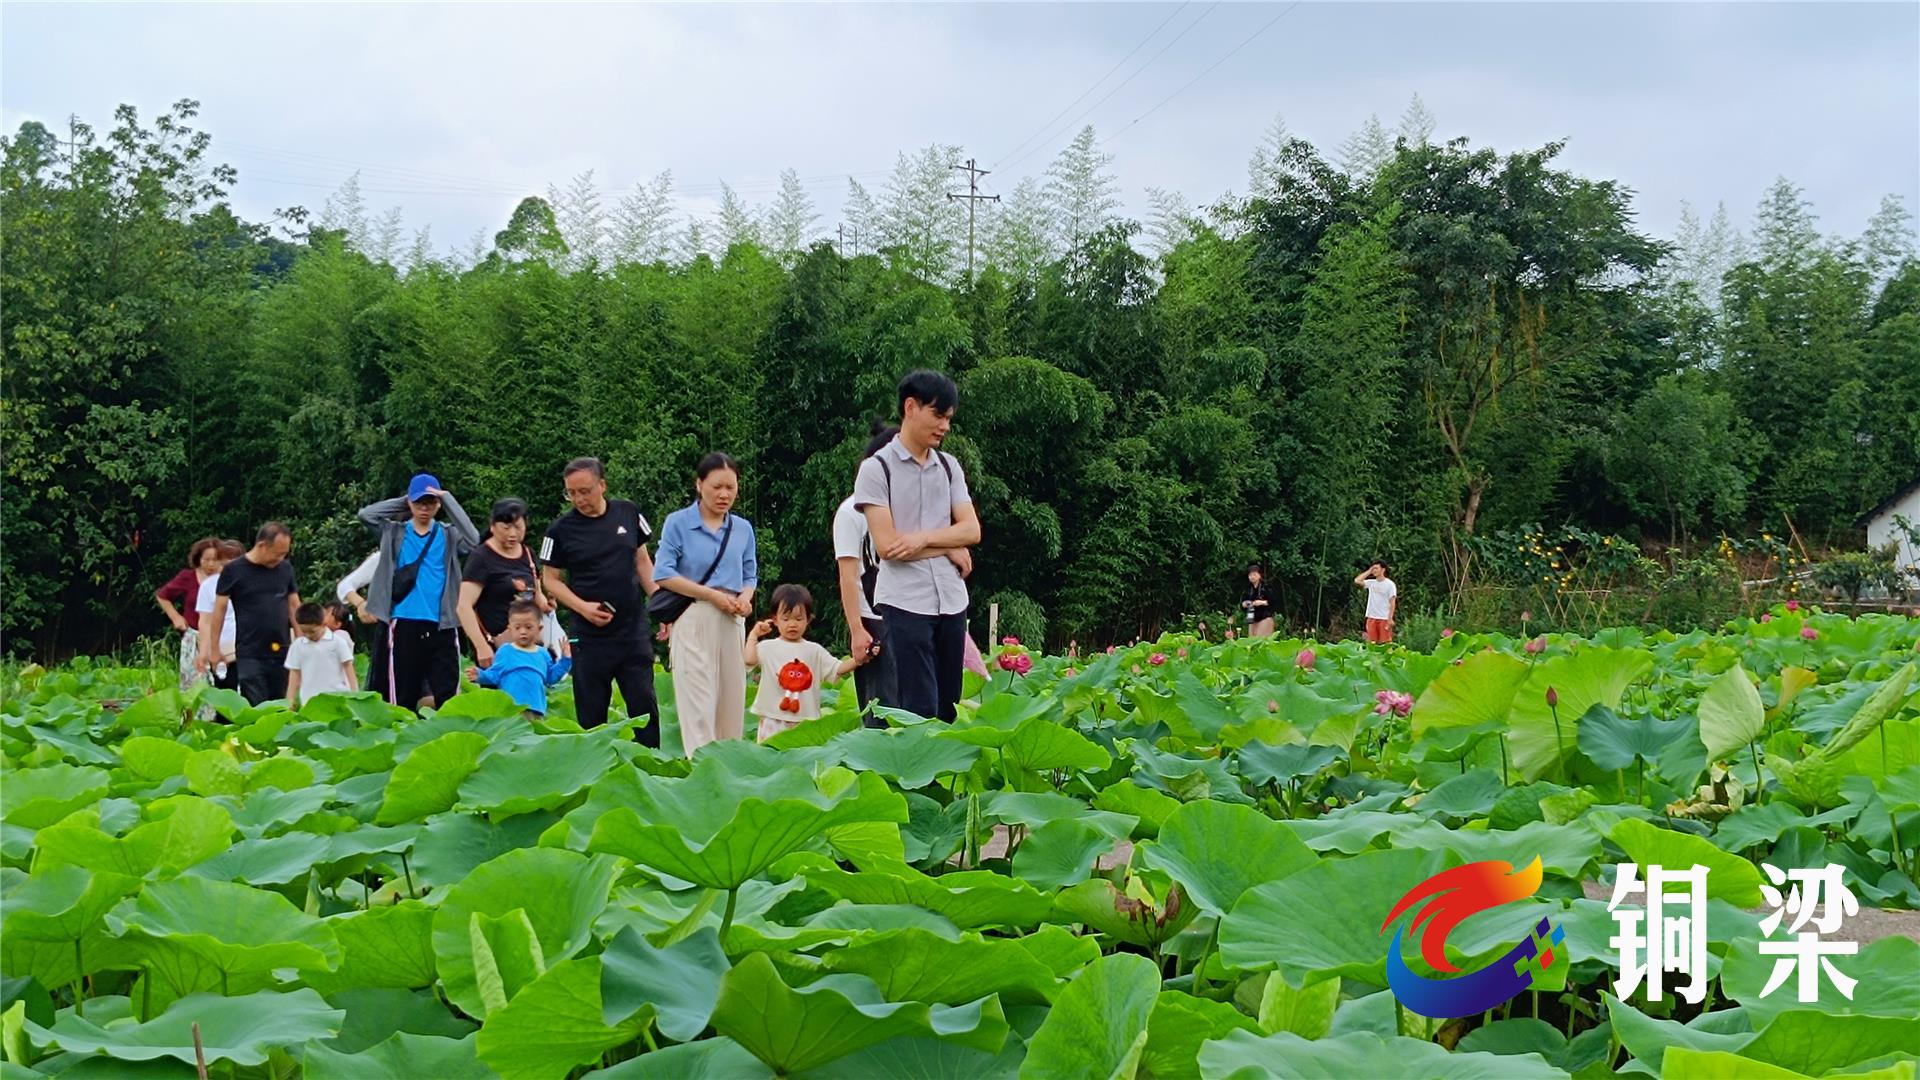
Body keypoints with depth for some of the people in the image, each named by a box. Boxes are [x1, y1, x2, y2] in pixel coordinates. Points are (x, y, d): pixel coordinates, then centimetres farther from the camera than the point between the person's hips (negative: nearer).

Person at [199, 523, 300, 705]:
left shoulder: (285, 569, 8)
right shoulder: (234, 571, -2)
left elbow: (294, 607, 14)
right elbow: (219, 611, 1)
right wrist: (212, 649, 1)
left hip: (281, 654, 4)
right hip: (250, 655, -4)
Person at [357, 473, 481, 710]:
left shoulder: (449, 535, 8)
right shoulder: (394, 533, 10)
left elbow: (473, 539, -11)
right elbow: (365, 514, -2)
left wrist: (448, 500, -7)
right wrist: (401, 503, 4)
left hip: (442, 626, 0)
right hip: (404, 625, 1)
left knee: (447, 696, -5)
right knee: (403, 699, 4)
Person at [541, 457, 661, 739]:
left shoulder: (628, 514, 4)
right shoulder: (561, 530, -4)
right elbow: (550, 579, 1)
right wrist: (583, 607, -14)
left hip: (633, 630, 2)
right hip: (590, 636, -2)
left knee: (644, 704, 2)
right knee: (591, 714, 3)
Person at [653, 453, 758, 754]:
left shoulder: (743, 528, 13)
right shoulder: (678, 523, 0)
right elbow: (663, 574, -5)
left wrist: (746, 597, -5)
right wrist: (712, 595, -11)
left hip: (732, 622, 5)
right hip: (693, 619, -5)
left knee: (732, 702, 4)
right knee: (698, 704, -10)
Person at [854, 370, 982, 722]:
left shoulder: (949, 466, 13)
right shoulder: (877, 468, -4)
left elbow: (972, 530, 5)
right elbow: (887, 545, -11)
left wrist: (923, 538, -11)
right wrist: (950, 547, -4)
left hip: (952, 601, 6)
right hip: (904, 603, -6)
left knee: (948, 707, 6)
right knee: (920, 710, -11)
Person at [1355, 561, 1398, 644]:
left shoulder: (1390, 584, -4)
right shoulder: (1371, 583, 10)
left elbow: (1392, 602, -6)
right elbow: (1357, 581, -1)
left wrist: (1390, 618, -13)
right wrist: (1369, 571, 2)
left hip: (1384, 618, -5)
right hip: (1372, 618, 5)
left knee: (1386, 642, -6)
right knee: (1372, 643, 5)